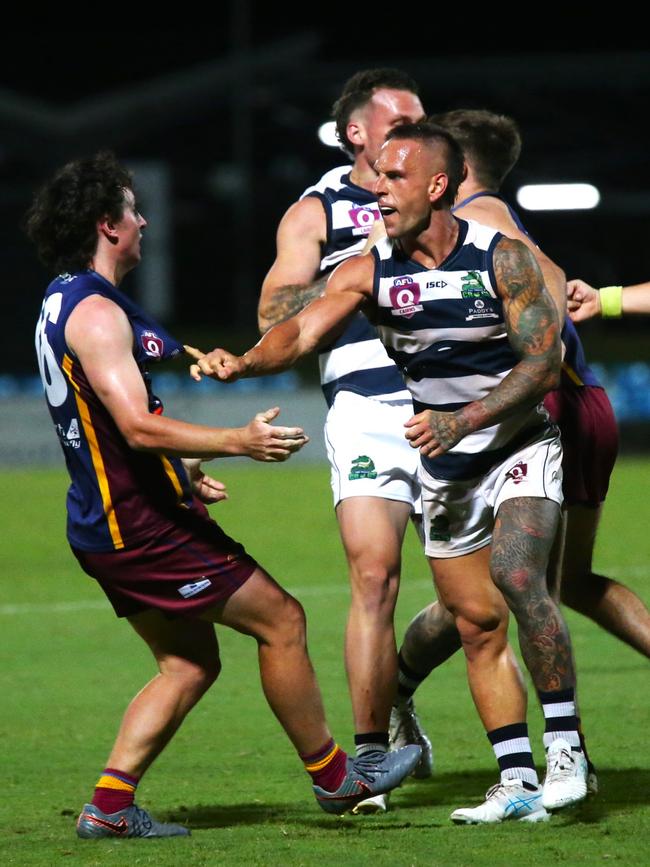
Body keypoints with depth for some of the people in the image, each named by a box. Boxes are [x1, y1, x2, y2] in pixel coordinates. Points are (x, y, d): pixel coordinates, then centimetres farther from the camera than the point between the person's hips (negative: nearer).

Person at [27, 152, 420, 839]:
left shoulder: (64, 304, 15)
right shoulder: (96, 313, -19)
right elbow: (138, 427, -27)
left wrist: (183, 471, 28)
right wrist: (238, 442, -26)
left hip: (106, 522, 10)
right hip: (142, 524, -10)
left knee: (190, 665, 12)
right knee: (280, 620, 0)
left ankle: (110, 804, 4)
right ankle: (333, 776, 10)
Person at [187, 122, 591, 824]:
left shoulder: (501, 258, -14)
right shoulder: (371, 271, -4)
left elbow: (544, 364, -16)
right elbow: (303, 330, -16)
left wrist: (461, 422, -27)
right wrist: (243, 362, -38)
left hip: (520, 445, -5)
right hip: (445, 472, 5)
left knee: (516, 575, -27)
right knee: (478, 624, 3)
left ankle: (566, 748, -20)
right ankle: (518, 782, 9)